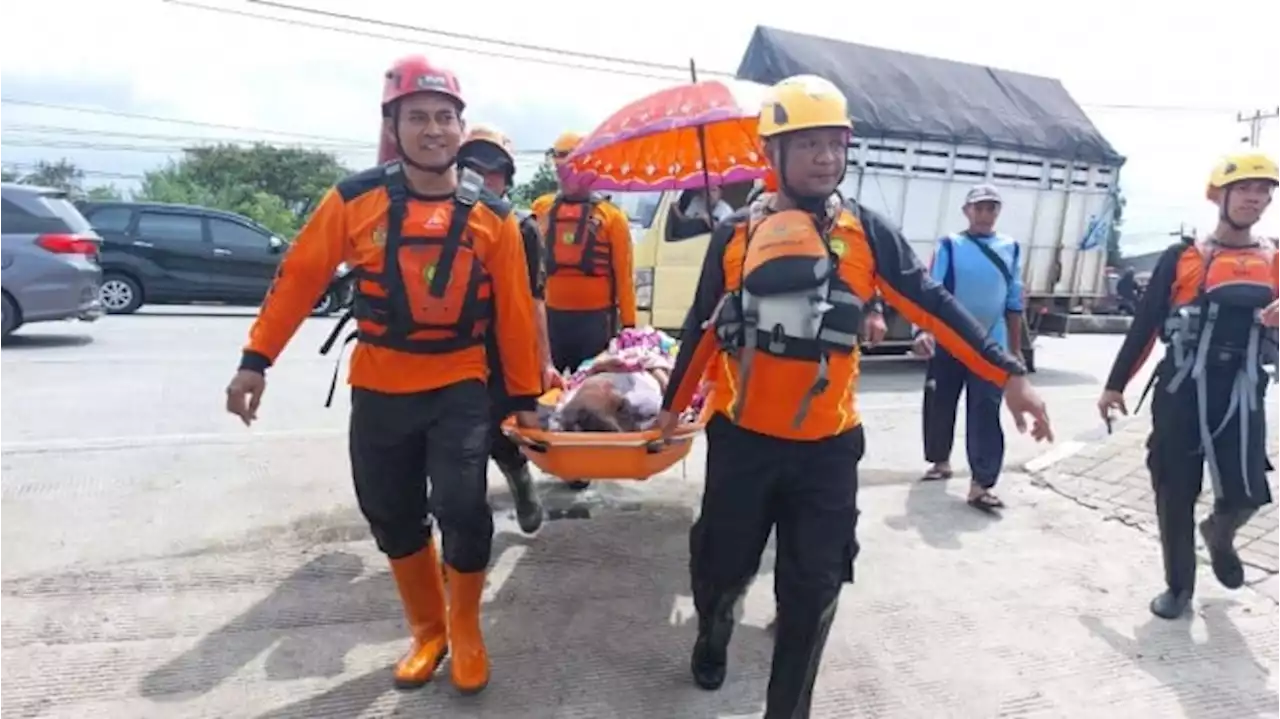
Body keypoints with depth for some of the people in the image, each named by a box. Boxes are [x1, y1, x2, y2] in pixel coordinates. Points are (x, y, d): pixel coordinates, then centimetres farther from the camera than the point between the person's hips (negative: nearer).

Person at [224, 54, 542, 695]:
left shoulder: (492, 216, -4)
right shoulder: (355, 199, -5)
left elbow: (514, 311, -1)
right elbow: (298, 277, 2)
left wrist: (525, 396, 2)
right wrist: (256, 359, 1)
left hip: (459, 386, -1)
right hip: (378, 390, 2)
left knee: (461, 506, -14)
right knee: (392, 517, 11)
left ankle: (465, 629, 16)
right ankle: (427, 631, 35)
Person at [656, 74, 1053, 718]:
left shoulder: (867, 233, 0)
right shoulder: (736, 233, 0)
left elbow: (931, 306, -2)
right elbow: (704, 327, 8)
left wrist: (1009, 375, -9)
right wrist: (673, 404, 16)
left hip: (828, 446, 0)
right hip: (742, 439, 0)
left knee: (812, 592, 9)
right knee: (723, 566, 15)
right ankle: (711, 639, 49)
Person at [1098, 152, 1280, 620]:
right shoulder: (1181, 258, 1)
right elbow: (1145, 325, 2)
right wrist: (1115, 384, 2)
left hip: (1241, 395, 2)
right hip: (1180, 391, -2)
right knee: (1175, 495, 3)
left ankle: (1219, 535, 33)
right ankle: (1179, 586, 21)